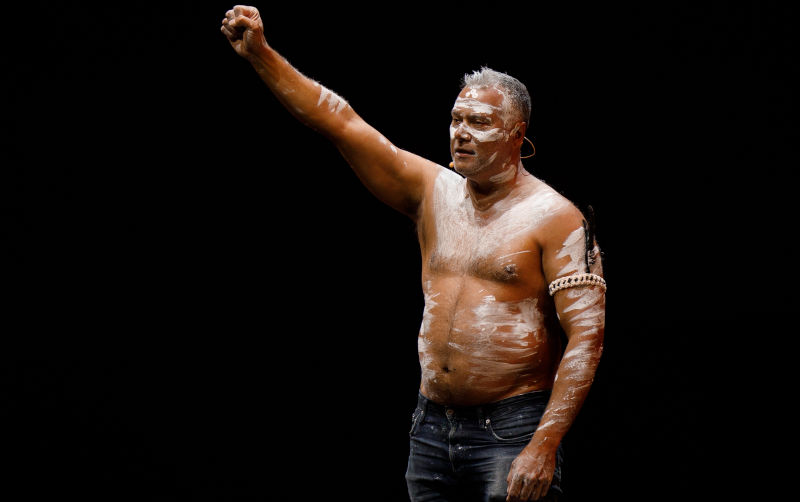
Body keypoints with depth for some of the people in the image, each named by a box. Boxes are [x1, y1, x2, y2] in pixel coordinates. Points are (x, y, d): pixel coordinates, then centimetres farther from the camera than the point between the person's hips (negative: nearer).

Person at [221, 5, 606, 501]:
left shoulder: (554, 217, -6)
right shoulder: (433, 190, 9)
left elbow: (586, 336, -12)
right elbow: (341, 122, 6)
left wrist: (544, 445, -20)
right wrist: (261, 54, -2)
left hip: (510, 433, -5)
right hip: (431, 428, 5)